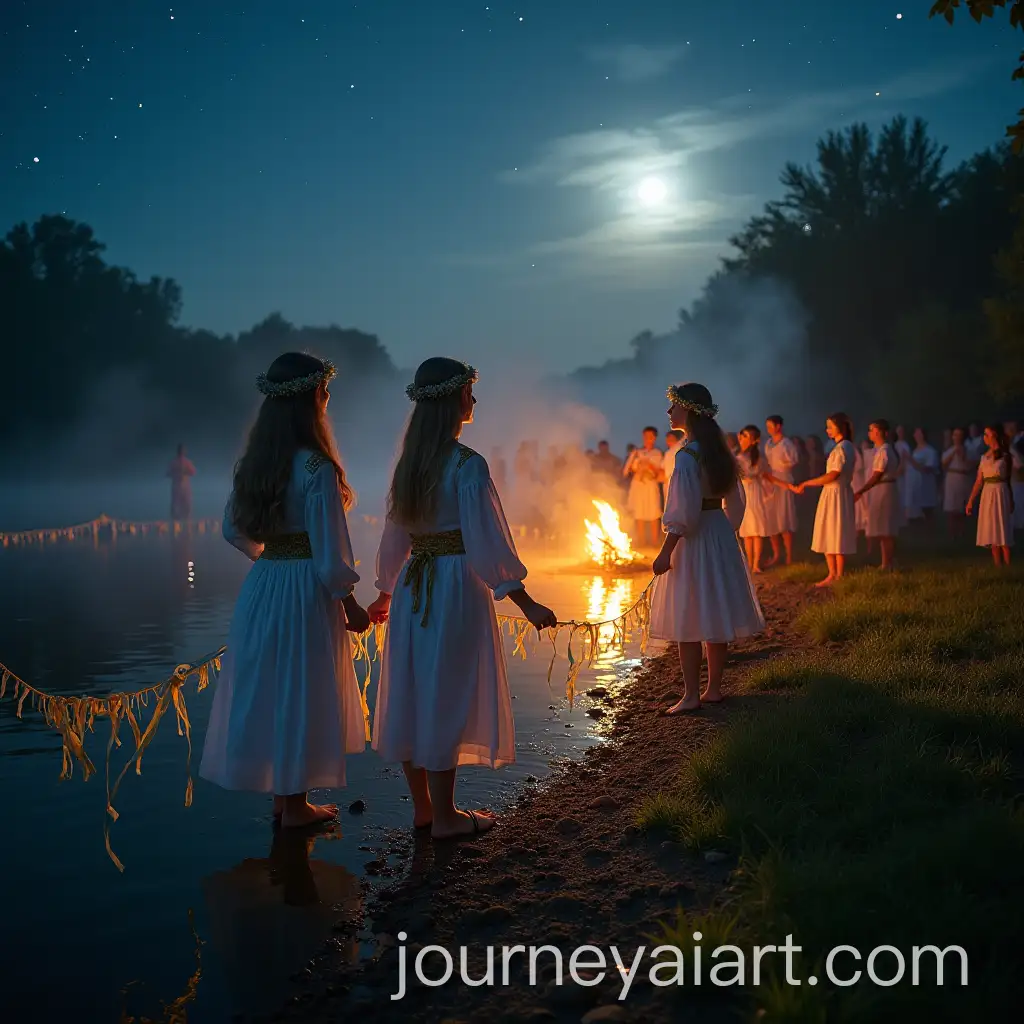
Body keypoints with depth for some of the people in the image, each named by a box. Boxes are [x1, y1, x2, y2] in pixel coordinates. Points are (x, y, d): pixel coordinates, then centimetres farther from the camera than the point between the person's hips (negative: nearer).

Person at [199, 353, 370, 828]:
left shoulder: (254, 461, 5)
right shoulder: (316, 466, -18)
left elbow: (233, 529, 14)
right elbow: (329, 552, -18)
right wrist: (352, 608, -7)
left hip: (261, 587, 7)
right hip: (306, 590, -7)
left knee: (266, 687, 16)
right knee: (301, 692, 5)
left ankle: (279, 793, 30)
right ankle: (295, 805, 17)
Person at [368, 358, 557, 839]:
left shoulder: (409, 462, 7)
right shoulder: (467, 465, -15)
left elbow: (395, 536, 13)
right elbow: (487, 544, -17)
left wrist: (385, 593, 25)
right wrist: (526, 605, -13)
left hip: (411, 589, 7)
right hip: (457, 587, -7)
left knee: (412, 695, 12)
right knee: (446, 697, 2)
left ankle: (422, 807, 25)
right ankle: (445, 817, 12)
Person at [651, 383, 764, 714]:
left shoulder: (687, 455, -18)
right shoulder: (718, 450, 9)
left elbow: (683, 511, -21)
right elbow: (734, 502, 15)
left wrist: (666, 551, -18)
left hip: (692, 539, -9)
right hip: (721, 536, 9)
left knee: (687, 622, -2)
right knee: (715, 617, 12)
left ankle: (691, 696, 3)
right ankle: (713, 689, 20)